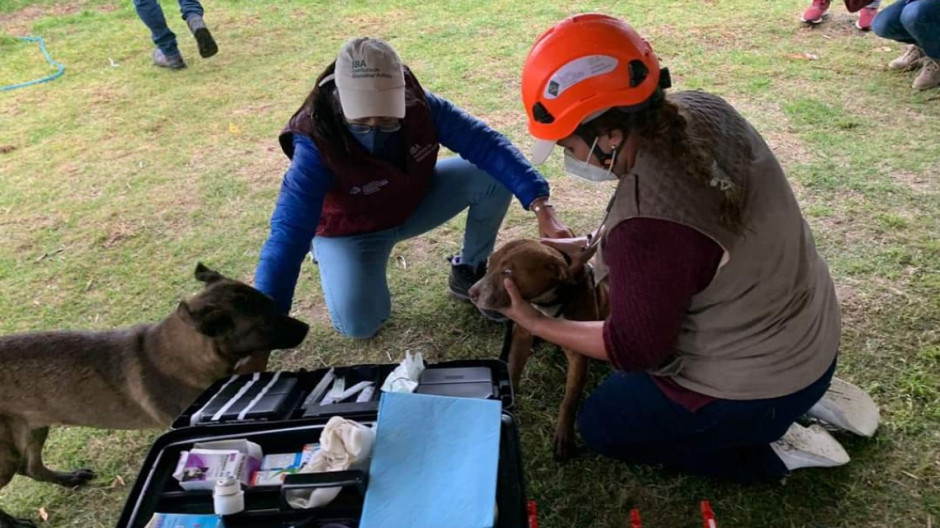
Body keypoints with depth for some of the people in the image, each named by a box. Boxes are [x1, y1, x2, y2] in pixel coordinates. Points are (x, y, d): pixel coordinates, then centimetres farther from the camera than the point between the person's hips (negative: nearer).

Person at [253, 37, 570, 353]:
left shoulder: (420, 106, -25)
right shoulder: (317, 145, -34)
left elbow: (488, 146, -26)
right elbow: (289, 233, -38)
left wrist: (541, 207, -38)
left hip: (415, 202, 4)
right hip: (350, 231, -3)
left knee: (495, 174, -18)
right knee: (358, 324, -28)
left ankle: (469, 271, 5)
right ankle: (362, 278, 9)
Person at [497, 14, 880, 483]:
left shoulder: (646, 231, -37)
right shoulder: (701, 110, -13)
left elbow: (636, 349, -20)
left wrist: (535, 324, -11)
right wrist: (591, 245, 3)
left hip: (753, 387, -8)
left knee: (600, 424, 14)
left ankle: (773, 451, 6)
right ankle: (808, 392, 20)